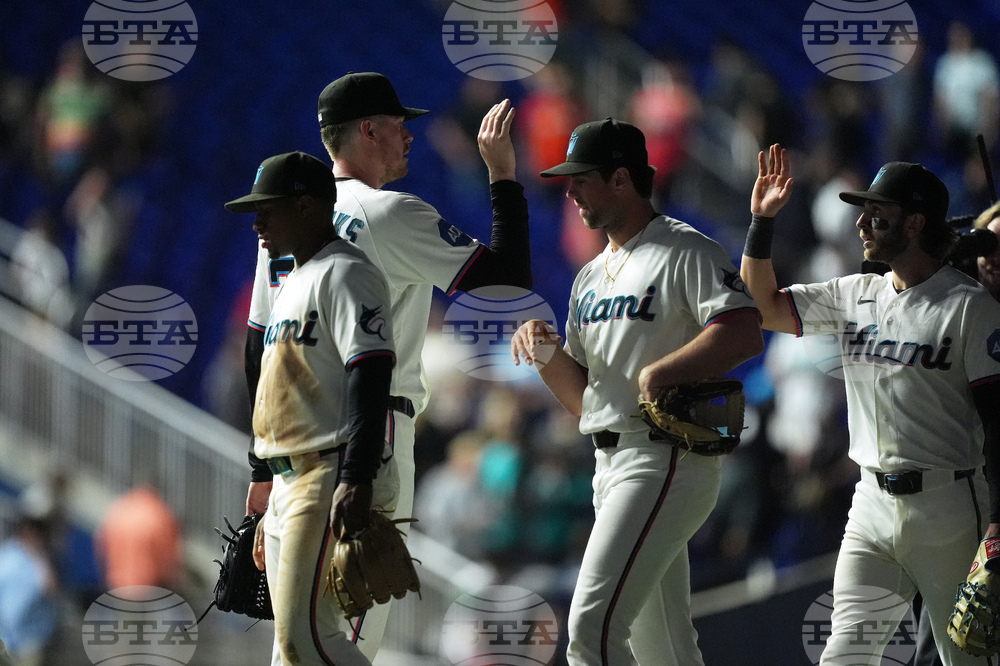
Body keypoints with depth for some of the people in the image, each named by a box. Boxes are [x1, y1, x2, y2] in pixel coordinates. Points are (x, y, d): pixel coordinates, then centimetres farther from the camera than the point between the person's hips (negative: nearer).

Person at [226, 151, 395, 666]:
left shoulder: (344, 273, -9)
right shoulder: (295, 284, 23)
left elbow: (370, 377, -20)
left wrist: (356, 482, -29)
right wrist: (271, 511, 25)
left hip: (330, 478, -10)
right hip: (289, 483, 10)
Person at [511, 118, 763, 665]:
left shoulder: (685, 252, -5)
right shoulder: (591, 278, 22)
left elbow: (745, 334, -21)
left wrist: (658, 372, -22)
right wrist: (547, 354, 2)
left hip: (666, 460, -9)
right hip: (610, 465, 9)